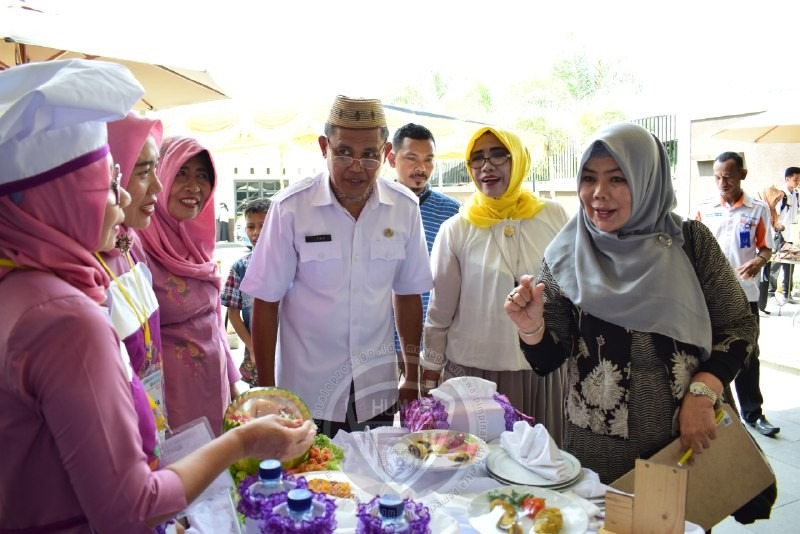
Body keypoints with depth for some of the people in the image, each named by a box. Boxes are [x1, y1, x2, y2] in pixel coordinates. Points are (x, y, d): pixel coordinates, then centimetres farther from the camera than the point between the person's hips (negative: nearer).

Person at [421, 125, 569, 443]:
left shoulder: (553, 217, 0)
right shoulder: (457, 230, -3)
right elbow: (439, 314, 2)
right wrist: (430, 379, 5)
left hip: (542, 372, 1)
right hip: (472, 372, -1)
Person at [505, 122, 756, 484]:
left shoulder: (690, 242, -7)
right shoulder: (566, 257, -7)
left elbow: (738, 326, 1)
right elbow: (548, 361, -6)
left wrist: (702, 393, -12)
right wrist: (532, 327, -26)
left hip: (686, 440, 1)